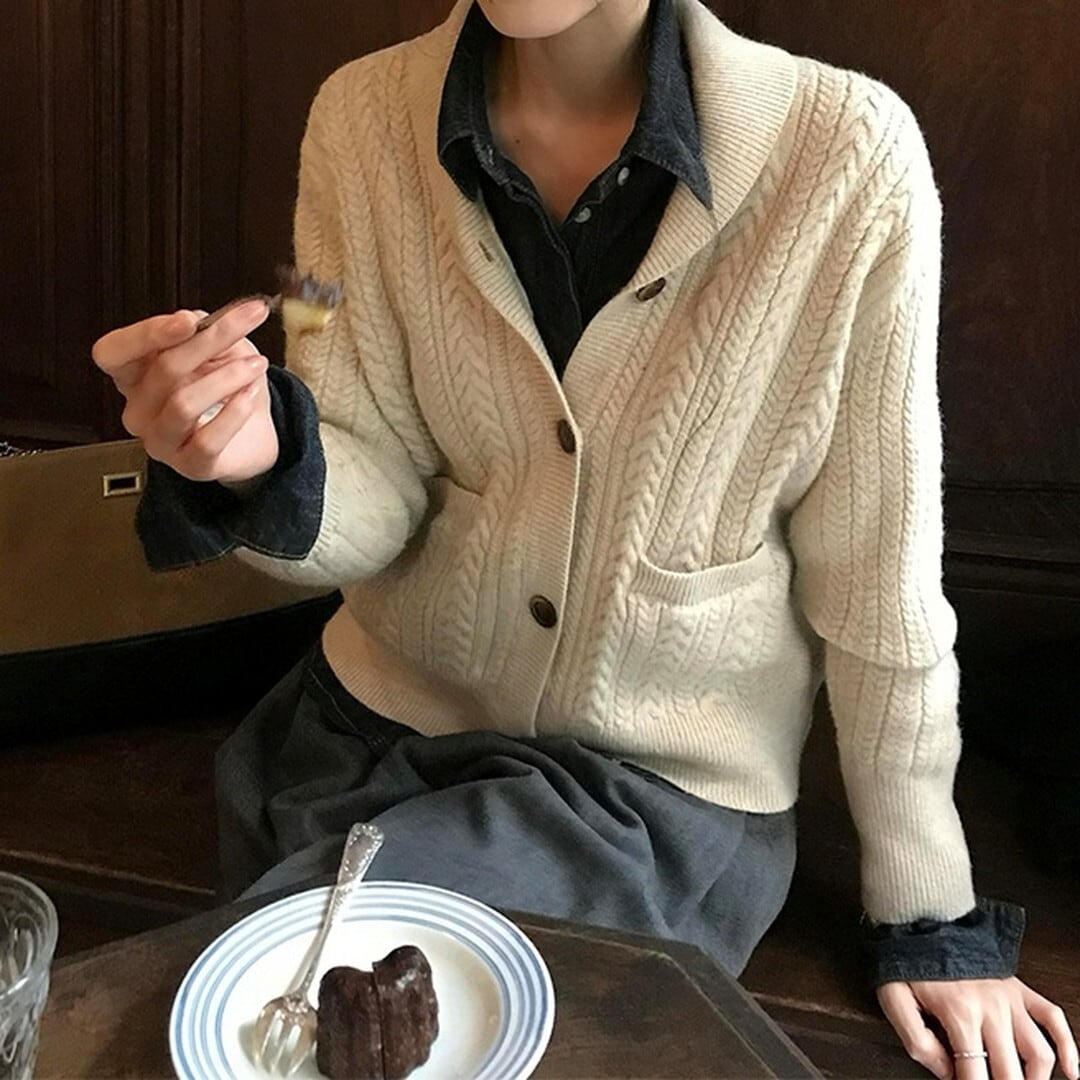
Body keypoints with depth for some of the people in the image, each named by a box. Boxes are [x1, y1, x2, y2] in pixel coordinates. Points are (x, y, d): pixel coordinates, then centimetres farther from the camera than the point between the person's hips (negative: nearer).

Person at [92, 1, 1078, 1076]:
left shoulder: (851, 158, -19)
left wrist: (931, 923, -2)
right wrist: (262, 464, -33)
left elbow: (876, 583, -11)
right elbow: (373, 502, -9)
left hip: (660, 785, -3)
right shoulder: (364, 117, -9)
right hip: (374, 720, 4)